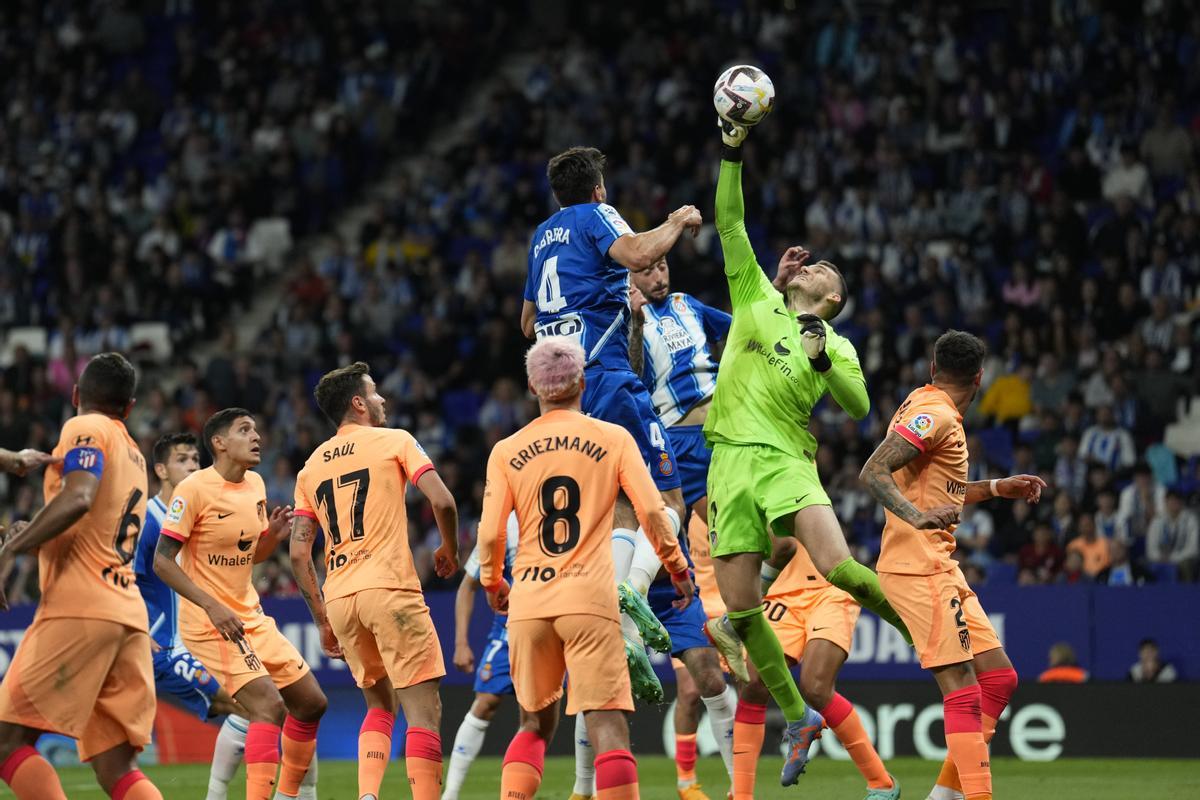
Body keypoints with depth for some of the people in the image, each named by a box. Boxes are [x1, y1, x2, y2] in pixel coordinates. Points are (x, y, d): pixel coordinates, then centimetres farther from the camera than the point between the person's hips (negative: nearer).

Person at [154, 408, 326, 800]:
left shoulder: (256, 485, 9)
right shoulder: (194, 489, -14)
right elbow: (162, 562, -16)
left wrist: (273, 534, -1)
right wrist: (212, 606, -24)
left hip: (250, 617, 8)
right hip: (209, 622, -8)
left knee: (311, 703, 10)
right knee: (268, 705, -23)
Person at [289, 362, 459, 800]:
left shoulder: (311, 466, 17)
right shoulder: (394, 441, 4)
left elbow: (299, 554, 12)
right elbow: (442, 501, -8)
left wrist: (322, 621, 18)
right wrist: (449, 550, 11)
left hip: (338, 597, 6)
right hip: (389, 588, -6)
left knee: (381, 704, 20)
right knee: (424, 709, -4)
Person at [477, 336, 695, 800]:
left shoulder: (506, 452, 6)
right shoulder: (614, 439, 2)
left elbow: (490, 536, 2)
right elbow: (652, 512, -2)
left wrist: (493, 584, 21)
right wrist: (677, 567, 13)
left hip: (528, 603, 3)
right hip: (590, 603, -3)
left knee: (534, 725, 17)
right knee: (608, 727, -7)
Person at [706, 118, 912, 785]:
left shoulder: (836, 346, 12)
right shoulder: (757, 300, 16)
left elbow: (860, 405, -1)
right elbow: (730, 223, 11)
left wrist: (823, 360, -13)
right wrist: (732, 155, 3)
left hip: (786, 461, -2)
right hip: (731, 463, 2)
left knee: (839, 567, -24)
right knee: (741, 609, -3)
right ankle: (798, 718, 11)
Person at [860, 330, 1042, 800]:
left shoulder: (924, 405, 17)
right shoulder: (935, 416, -12)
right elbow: (873, 472, -23)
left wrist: (998, 488, 30)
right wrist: (917, 517, -36)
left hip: (939, 566, 10)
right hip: (918, 567, -10)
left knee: (999, 677, 9)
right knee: (963, 688, -15)